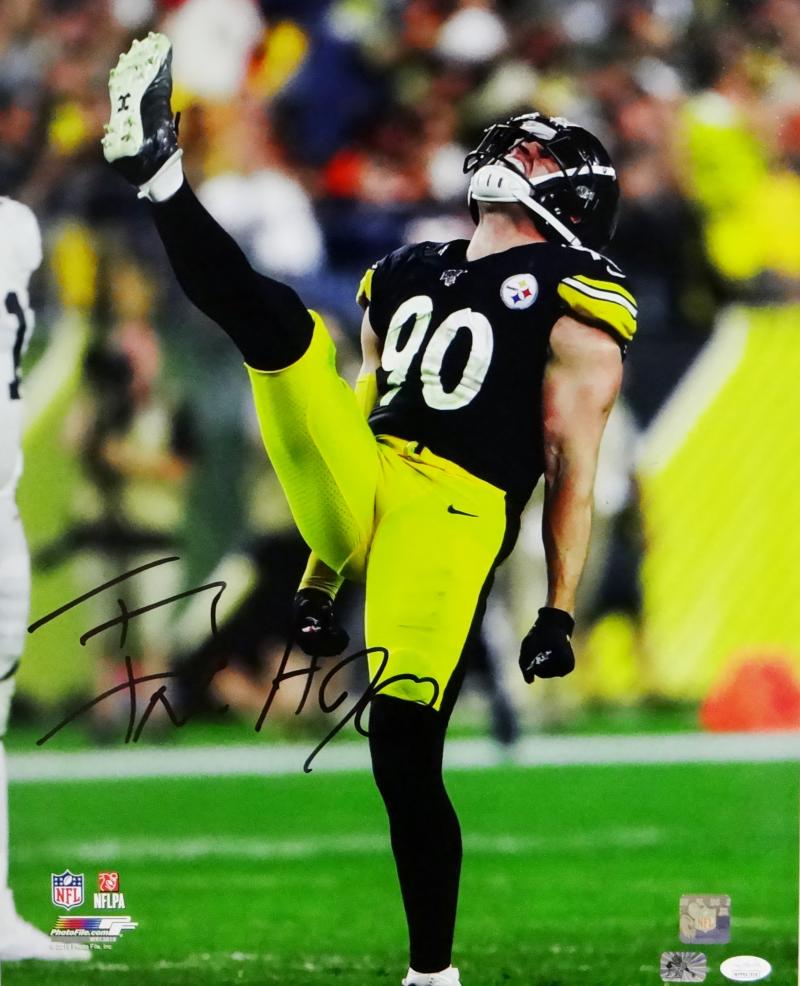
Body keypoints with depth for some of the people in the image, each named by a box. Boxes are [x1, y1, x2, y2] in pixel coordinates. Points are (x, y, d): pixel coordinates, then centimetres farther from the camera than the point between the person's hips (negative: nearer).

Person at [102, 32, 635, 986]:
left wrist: (559, 613, -6)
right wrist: (320, 575, 24)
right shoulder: (407, 276, 22)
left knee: (405, 755, -10)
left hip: (451, 519, -5)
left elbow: (573, 470, -1)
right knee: (280, 324, -15)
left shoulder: (570, 307, 4)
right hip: (360, 495, 5)